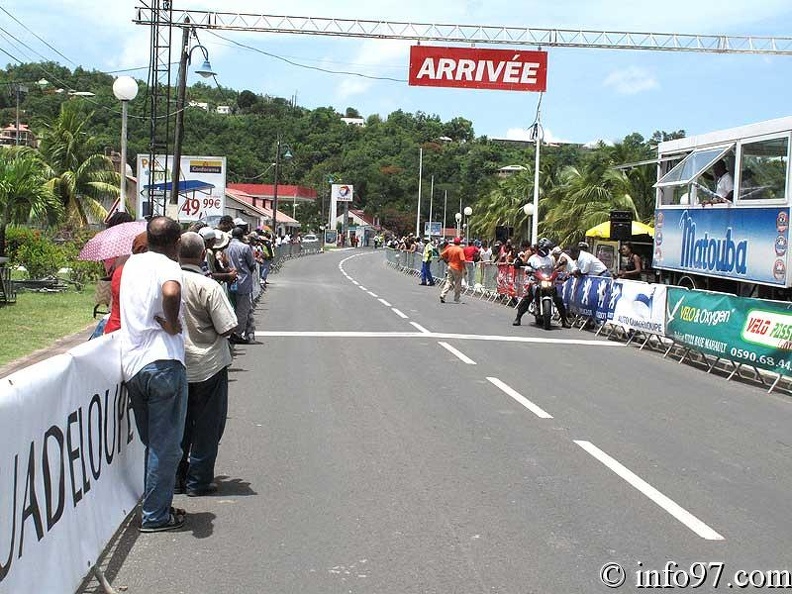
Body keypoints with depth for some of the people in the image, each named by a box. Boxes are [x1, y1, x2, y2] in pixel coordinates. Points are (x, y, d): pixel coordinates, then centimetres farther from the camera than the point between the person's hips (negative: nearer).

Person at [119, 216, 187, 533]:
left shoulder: (132, 263, 14)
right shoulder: (167, 266, -9)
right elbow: (171, 292, -32)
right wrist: (172, 325, -18)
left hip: (131, 365, 7)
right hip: (163, 364, -7)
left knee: (152, 443, 19)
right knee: (166, 445, 2)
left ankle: (153, 505, 25)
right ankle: (156, 515, 7)